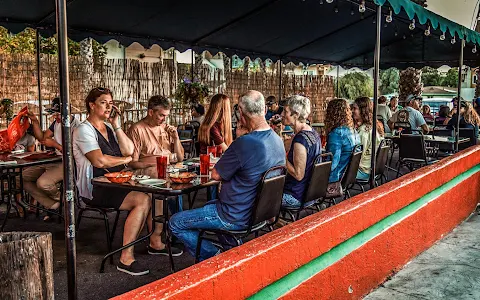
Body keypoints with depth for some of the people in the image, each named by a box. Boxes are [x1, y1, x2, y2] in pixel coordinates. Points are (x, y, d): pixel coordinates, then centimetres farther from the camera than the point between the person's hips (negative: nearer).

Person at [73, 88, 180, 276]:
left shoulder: (108, 127, 18)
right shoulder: (84, 130, -8)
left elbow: (129, 151, 7)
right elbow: (99, 161, -22)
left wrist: (117, 126, 0)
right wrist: (126, 159, -7)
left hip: (115, 183, 8)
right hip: (95, 189, -8)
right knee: (142, 200, -27)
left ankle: (155, 242, 8)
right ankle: (126, 258, -24)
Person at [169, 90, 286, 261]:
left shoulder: (244, 143, -29)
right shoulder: (278, 140, -1)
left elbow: (216, 175, -15)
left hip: (236, 218, -9)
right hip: (259, 213, 9)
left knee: (175, 223, 3)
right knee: (209, 204, 34)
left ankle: (214, 256, 2)